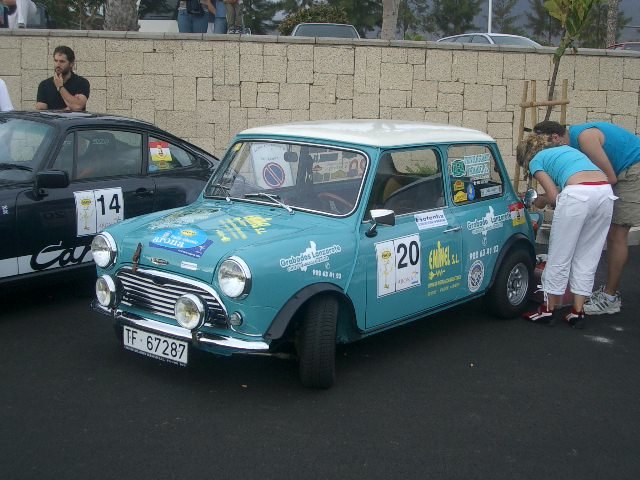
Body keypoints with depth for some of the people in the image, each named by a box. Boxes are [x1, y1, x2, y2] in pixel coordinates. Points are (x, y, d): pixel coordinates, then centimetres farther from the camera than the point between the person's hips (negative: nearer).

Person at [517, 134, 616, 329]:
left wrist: (541, 201, 27)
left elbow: (554, 196, 5)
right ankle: (578, 312, 18)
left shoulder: (536, 160, 16)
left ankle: (549, 310, 18)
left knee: (560, 257, 8)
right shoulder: (565, 149, 35)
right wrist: (547, 196, 34)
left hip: (577, 195, -6)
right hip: (605, 191, 6)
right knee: (587, 258, 15)